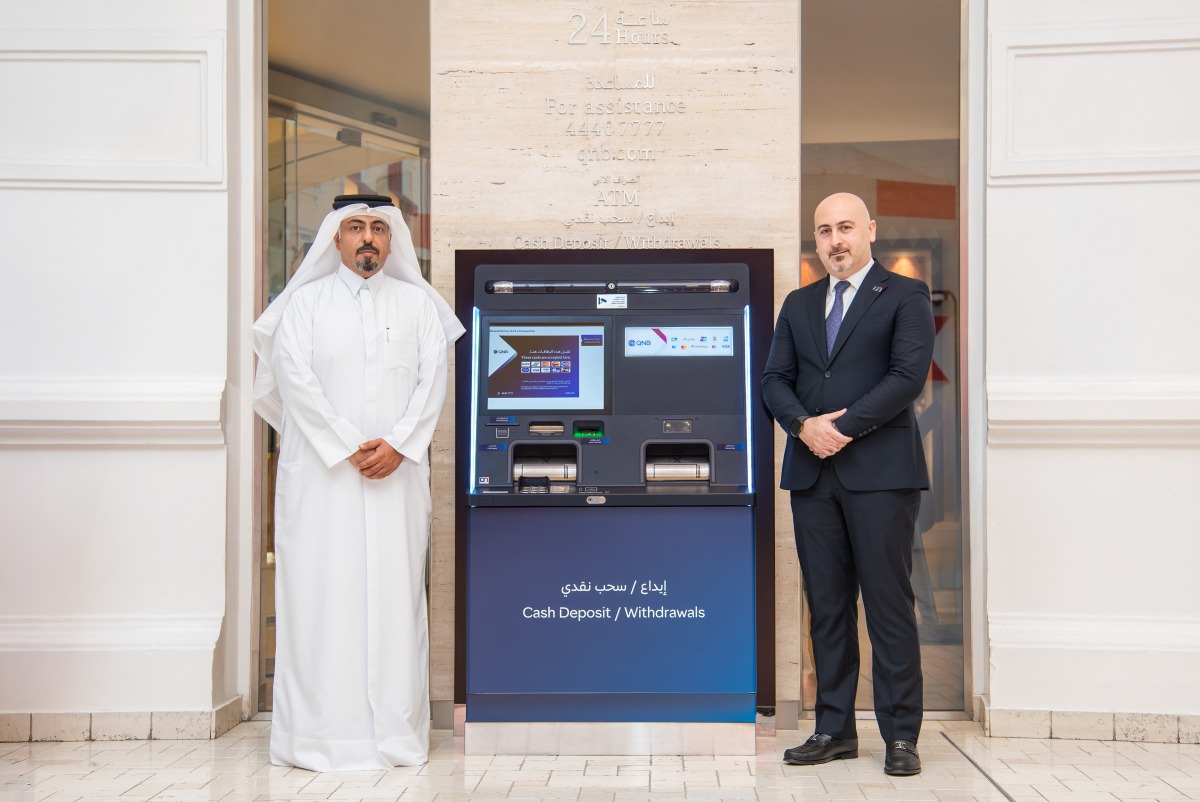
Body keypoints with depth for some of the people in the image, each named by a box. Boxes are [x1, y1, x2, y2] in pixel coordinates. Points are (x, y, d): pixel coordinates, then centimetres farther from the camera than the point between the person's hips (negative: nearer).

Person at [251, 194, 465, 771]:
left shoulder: (418, 303, 12)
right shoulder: (306, 302, 7)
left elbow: (432, 377, 3)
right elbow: (293, 377, -4)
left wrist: (397, 443, -11)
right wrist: (348, 447, -12)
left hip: (398, 469, 1)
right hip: (321, 469, -1)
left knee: (394, 589, 1)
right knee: (322, 588, -3)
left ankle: (395, 730, 6)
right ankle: (319, 731, 3)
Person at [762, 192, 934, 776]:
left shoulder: (905, 295, 3)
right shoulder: (798, 305, 18)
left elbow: (909, 374, -9)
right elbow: (775, 379, 11)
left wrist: (844, 427, -13)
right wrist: (804, 424, -9)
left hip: (880, 471, -5)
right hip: (812, 472, 5)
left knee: (889, 605, -2)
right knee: (827, 606, 7)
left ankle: (900, 736, 5)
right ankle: (834, 730, 15)